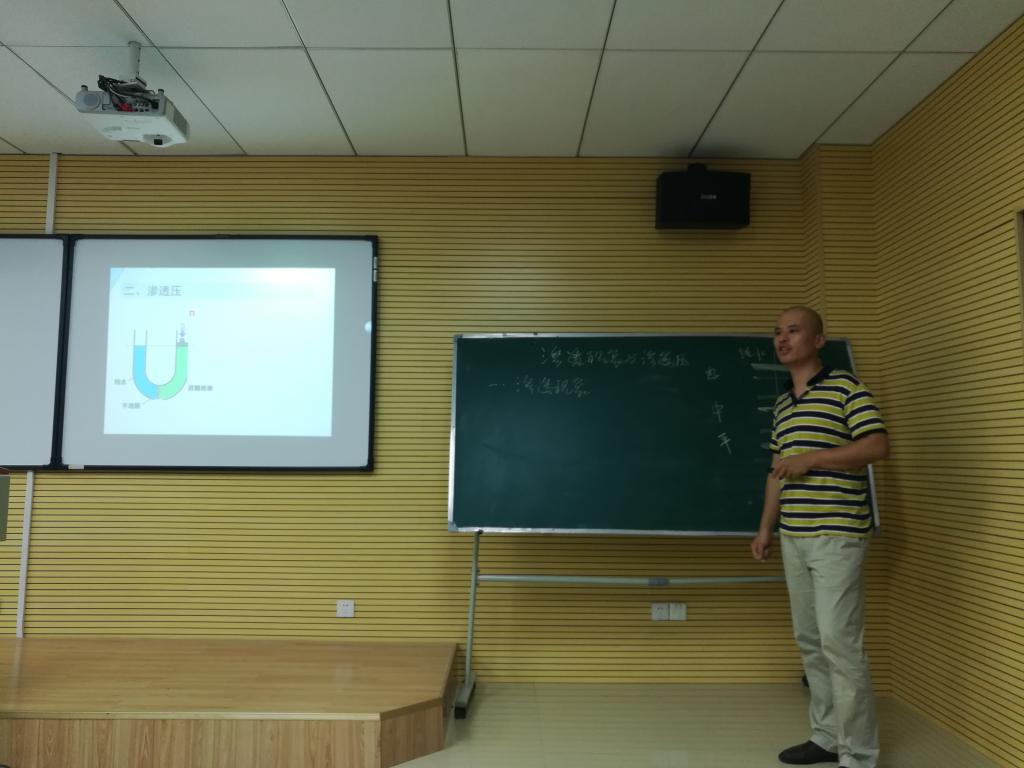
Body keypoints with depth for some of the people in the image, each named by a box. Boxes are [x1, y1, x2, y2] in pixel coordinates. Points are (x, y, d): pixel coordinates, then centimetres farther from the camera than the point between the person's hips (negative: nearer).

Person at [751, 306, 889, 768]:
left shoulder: (845, 387, -4)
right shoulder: (782, 405, 17)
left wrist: (810, 458, -16)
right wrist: (766, 528, 14)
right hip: (794, 537, 7)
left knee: (839, 641, -6)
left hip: (837, 535, -7)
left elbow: (878, 446, -13)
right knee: (810, 640, 12)